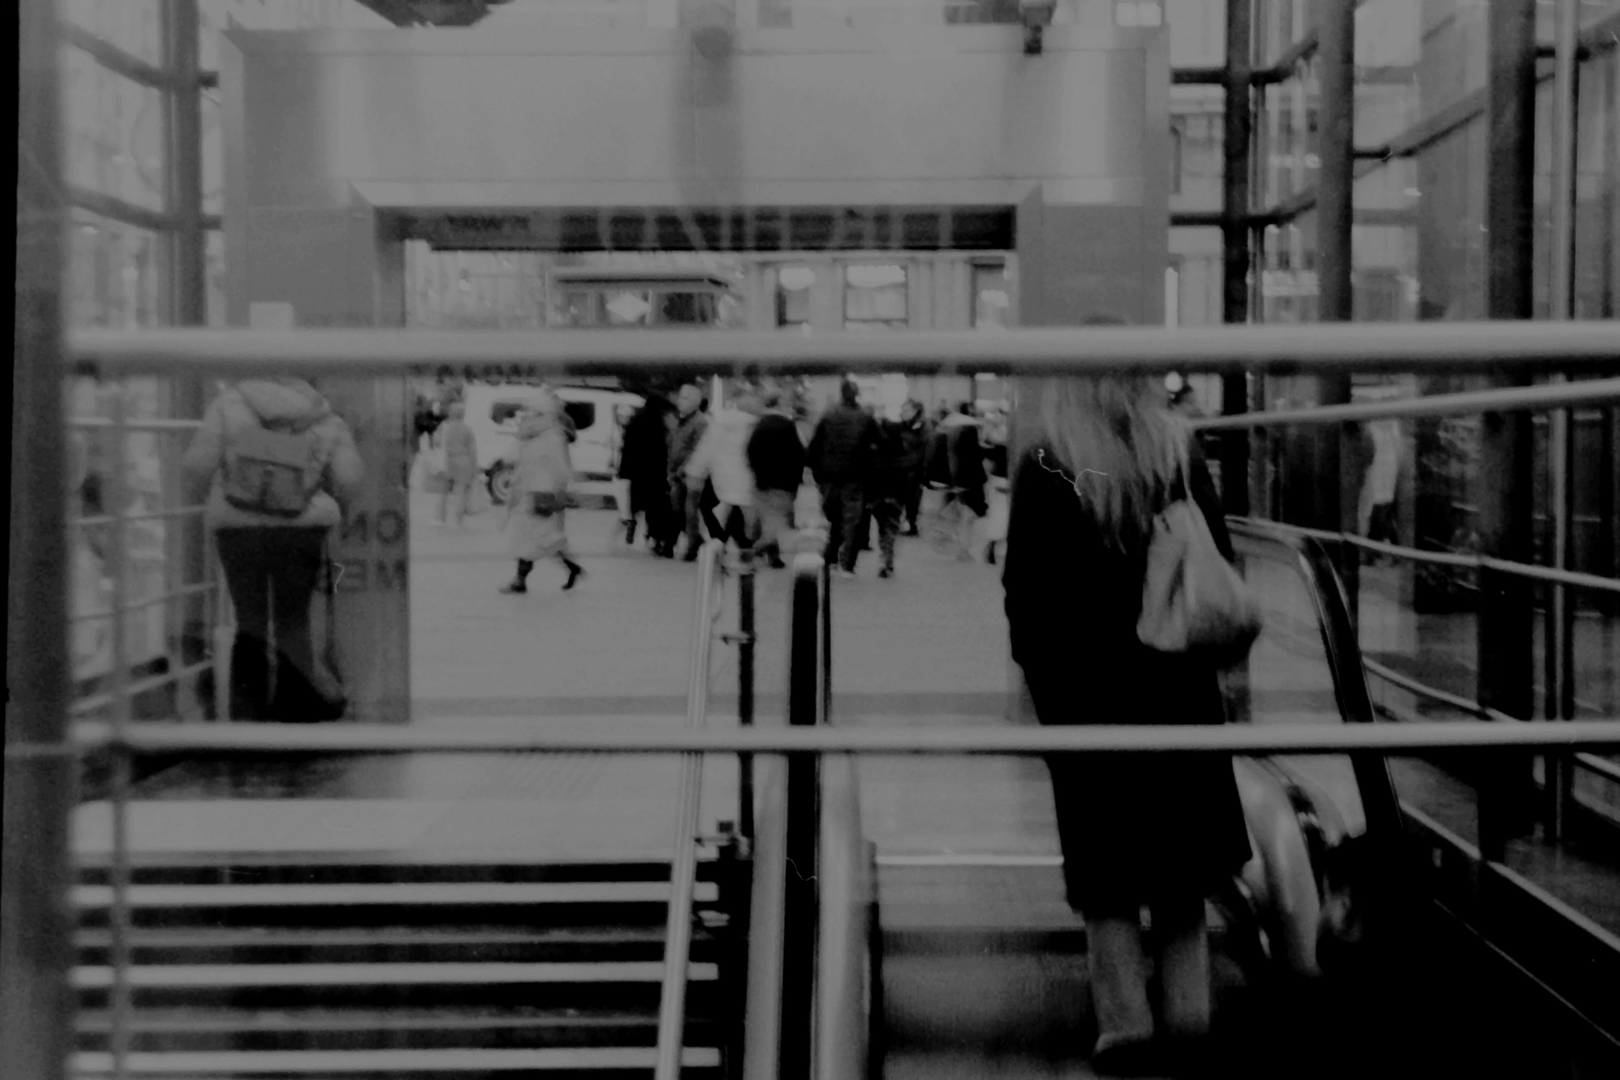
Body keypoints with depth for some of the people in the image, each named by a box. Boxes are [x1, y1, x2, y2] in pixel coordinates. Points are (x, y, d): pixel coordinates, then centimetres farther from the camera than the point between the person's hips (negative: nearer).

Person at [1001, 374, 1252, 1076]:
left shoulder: (1045, 470, -11)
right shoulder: (1179, 454, 0)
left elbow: (1025, 587, -11)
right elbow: (1221, 566, 5)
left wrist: (1036, 663, 2)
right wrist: (1198, 643, 14)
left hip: (1084, 685, -3)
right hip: (1180, 680, 4)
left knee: (1106, 860, 7)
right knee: (1180, 855, 15)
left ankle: (1126, 1020, 7)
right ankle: (1187, 1010, 19)